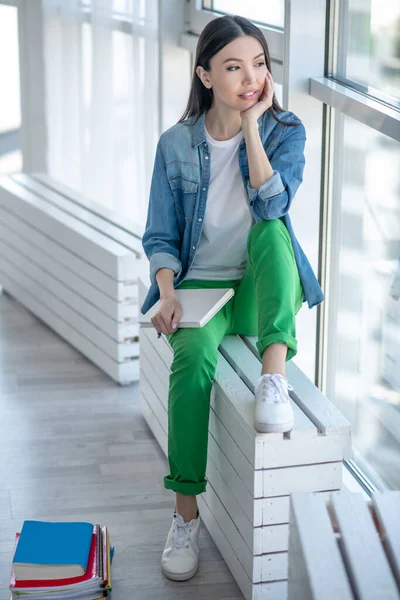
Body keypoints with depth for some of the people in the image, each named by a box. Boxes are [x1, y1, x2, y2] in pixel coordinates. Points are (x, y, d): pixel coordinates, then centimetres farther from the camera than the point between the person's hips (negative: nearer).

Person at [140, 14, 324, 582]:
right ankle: (186, 515, -22)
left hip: (261, 290, 0)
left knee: (272, 229, -31)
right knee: (194, 356, -31)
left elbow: (271, 203, -22)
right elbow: (160, 236, 3)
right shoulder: (177, 144, 0)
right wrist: (167, 292, -15)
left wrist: (252, 124, -20)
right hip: (200, 286, 0)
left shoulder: (285, 131, -3)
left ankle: (274, 374, -42)